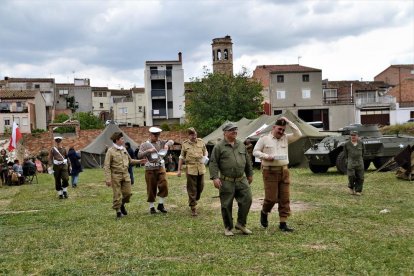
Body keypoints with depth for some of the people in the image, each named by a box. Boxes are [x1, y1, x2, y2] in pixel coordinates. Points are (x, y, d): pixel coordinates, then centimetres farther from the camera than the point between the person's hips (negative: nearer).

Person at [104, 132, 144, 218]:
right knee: (117, 194, 0)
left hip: (125, 174, 5)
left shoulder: (124, 149, 9)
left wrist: (140, 161, 12)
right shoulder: (111, 151, -9)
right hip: (116, 175, -5)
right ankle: (118, 211, 14)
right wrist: (108, 179, -16)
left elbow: (130, 160, 23)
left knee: (128, 193, 4)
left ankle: (122, 205, 31)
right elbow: (106, 166, -10)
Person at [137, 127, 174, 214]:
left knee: (164, 185, -9)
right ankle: (151, 207, 14)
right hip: (150, 169, -2)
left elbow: (171, 141, 9)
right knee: (151, 189, 3)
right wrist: (148, 151, -21)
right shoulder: (144, 145, 1)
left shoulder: (160, 142, 8)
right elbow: (139, 155, -10)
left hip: (160, 168, 2)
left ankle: (160, 204, 6)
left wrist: (167, 144, -12)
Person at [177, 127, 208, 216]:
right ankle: (193, 207, 7)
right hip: (190, 169, -3)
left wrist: (205, 157, -4)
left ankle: (195, 200, 36)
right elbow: (181, 157, 5)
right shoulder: (185, 144, 1)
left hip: (201, 168, 3)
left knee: (200, 187, 11)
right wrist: (179, 170, 2)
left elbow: (205, 151, 20)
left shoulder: (201, 142, 6)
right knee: (192, 189, -1)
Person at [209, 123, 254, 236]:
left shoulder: (241, 145, 12)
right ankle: (228, 228, 18)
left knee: (247, 200, -2)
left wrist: (250, 174, 22)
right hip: (226, 181, -4)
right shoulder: (219, 146, -4)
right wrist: (215, 177, -15)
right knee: (226, 205, 2)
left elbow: (247, 161, 20)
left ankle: (241, 224, 16)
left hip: (241, 180, 4)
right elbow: (213, 163, -6)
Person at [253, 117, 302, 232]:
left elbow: (298, 134, 2)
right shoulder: (264, 139, 3)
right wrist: (266, 156, -13)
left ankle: (283, 223, 9)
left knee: (285, 199, 2)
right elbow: (255, 151, 4)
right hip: (270, 172, -4)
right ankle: (264, 213, 25)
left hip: (284, 171, 4)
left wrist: (288, 122, -1)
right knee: (271, 198, -6)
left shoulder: (285, 138, 12)